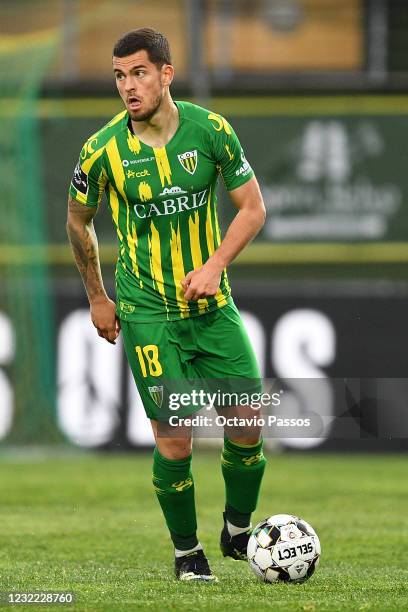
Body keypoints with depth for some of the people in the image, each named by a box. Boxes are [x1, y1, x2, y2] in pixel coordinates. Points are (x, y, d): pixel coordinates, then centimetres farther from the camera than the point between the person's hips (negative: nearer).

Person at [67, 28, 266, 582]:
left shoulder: (210, 130, -7)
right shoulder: (102, 150, -10)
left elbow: (252, 208, 1)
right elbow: (78, 221, 8)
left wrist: (215, 265, -14)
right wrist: (97, 298, 13)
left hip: (212, 302, 2)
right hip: (148, 312, -2)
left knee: (249, 423, -3)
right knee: (174, 439, -8)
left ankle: (238, 531, 22)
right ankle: (186, 551, 14)